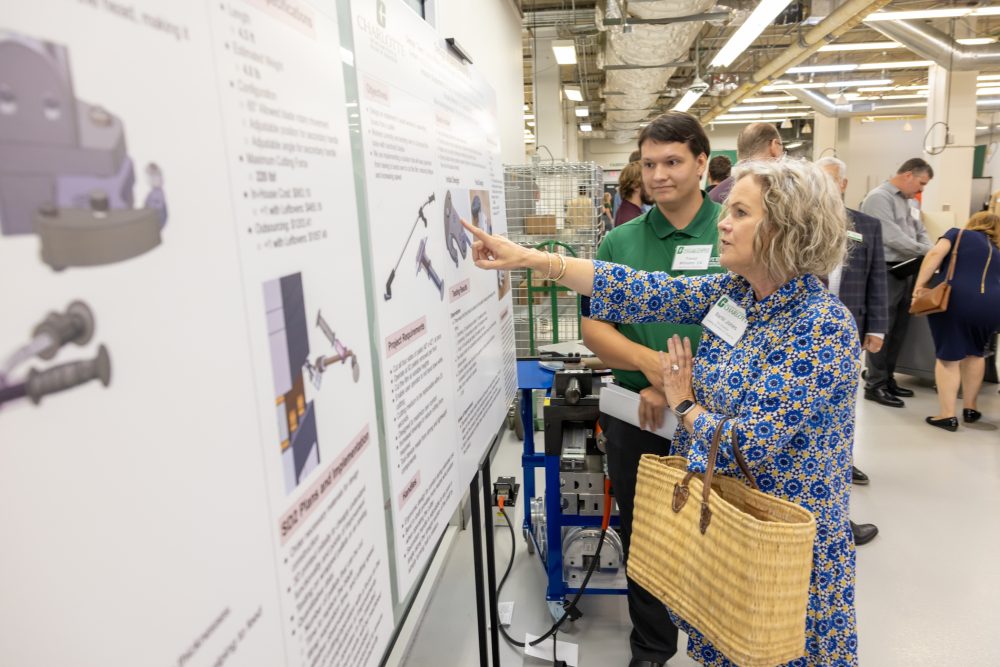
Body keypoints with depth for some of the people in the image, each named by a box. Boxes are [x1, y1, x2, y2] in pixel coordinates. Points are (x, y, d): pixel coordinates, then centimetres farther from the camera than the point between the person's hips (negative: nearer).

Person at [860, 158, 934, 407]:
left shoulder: (912, 202, 17)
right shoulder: (879, 197, -11)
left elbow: (920, 233, 20)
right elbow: (892, 238, -19)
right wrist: (930, 252, -14)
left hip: (906, 272, 9)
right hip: (884, 272, -9)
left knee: (898, 330, 13)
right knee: (881, 330, -4)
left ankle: (887, 378, 23)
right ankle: (875, 385, 3)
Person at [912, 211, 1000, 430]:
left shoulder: (959, 234, 20)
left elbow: (936, 253, 0)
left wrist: (920, 285, -2)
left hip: (956, 300, -4)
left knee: (948, 356, 9)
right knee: (974, 352, 26)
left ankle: (947, 415, 9)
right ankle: (970, 408, 33)